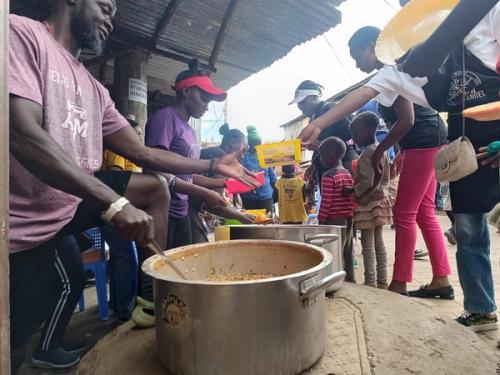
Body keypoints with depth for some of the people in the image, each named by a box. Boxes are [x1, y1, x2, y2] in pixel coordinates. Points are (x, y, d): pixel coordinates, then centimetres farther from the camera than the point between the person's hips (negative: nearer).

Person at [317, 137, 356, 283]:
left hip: (334, 220, -8)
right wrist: (350, 215, 17)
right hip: (348, 218, 8)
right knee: (348, 251, 15)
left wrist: (321, 220, -8)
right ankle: (350, 279, 25)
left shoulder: (328, 176, -15)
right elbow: (352, 197, 11)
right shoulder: (348, 174, 10)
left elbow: (326, 202, -16)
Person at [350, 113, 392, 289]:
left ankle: (371, 283, 4)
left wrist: (353, 194, -11)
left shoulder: (367, 152, -17)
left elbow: (366, 182, -23)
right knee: (378, 242, 14)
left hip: (368, 203, -10)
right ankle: (382, 281, 21)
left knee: (368, 245, -3)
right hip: (380, 200, 10)